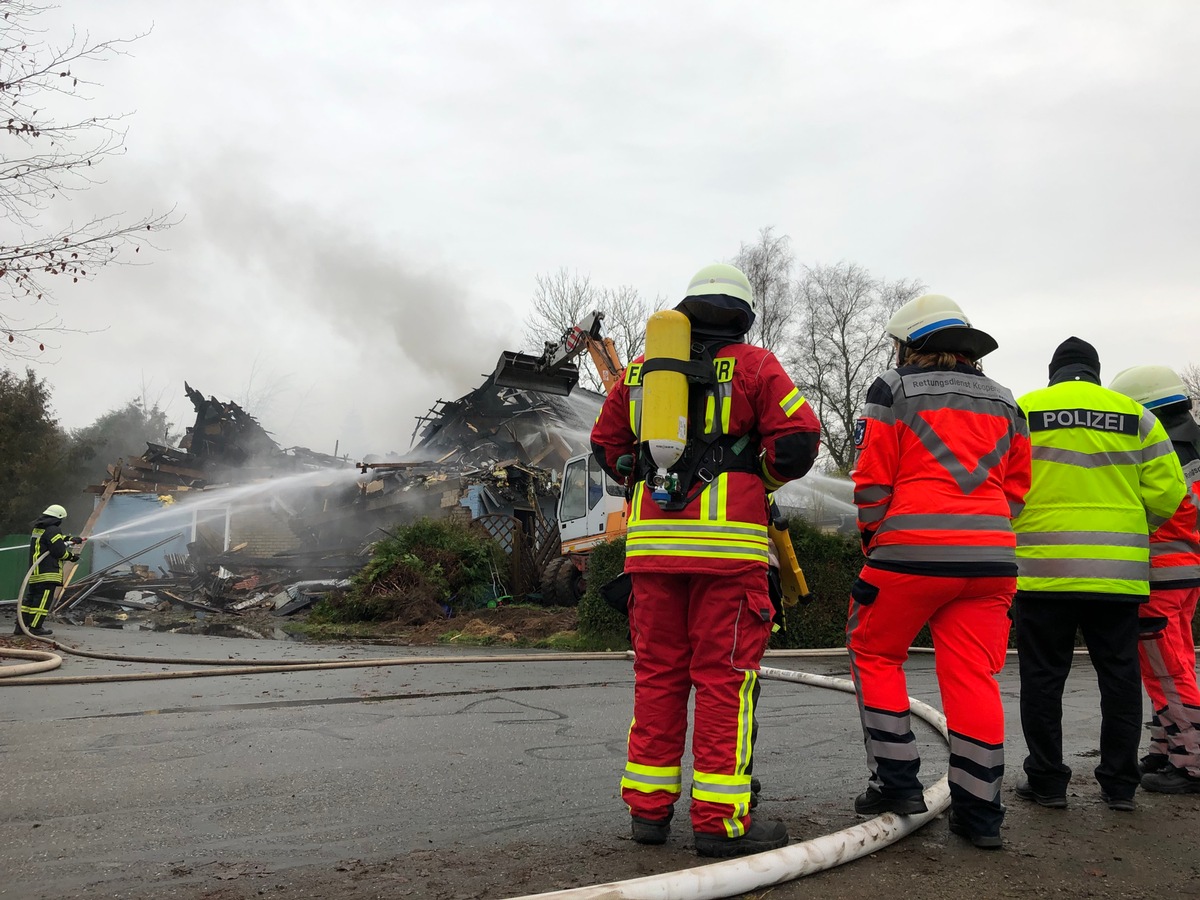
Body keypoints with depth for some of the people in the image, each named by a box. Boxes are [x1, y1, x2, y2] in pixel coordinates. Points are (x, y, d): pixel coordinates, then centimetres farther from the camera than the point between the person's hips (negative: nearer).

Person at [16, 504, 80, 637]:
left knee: (31, 597, 15)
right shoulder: (53, 530, -14)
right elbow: (59, 551, -17)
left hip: (34, 571, 10)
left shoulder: (38, 528, 17)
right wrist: (72, 556, -1)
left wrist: (68, 538, 39)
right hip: (48, 572, -10)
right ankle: (35, 628, -5)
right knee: (43, 600, -6)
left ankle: (19, 626, 17)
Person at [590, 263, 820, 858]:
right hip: (727, 539, -4)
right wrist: (763, 480, 11)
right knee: (725, 675, -1)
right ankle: (720, 819, 1)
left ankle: (649, 807, 16)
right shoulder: (754, 365, 3)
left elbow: (607, 445, 20)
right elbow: (799, 438, -6)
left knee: (657, 671, 11)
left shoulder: (641, 370, 16)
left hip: (651, 535, 4)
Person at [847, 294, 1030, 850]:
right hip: (991, 556, 5)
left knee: (874, 655, 12)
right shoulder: (1003, 403, 19)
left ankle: (896, 781, 10)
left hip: (912, 552, -5)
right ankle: (979, 811, 10)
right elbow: (1016, 489, 19)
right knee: (973, 676, 7)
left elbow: (872, 483, -3)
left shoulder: (894, 391, 2)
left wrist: (872, 539, 10)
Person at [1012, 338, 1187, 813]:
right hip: (1118, 573, 2)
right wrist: (1126, 519, 18)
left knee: (1043, 676, 6)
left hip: (1043, 570, -2)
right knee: (1119, 675, 13)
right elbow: (1168, 494, 1)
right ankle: (1119, 783, 20)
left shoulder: (1021, 411, 1)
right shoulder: (1136, 416, 7)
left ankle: (1046, 780, 12)